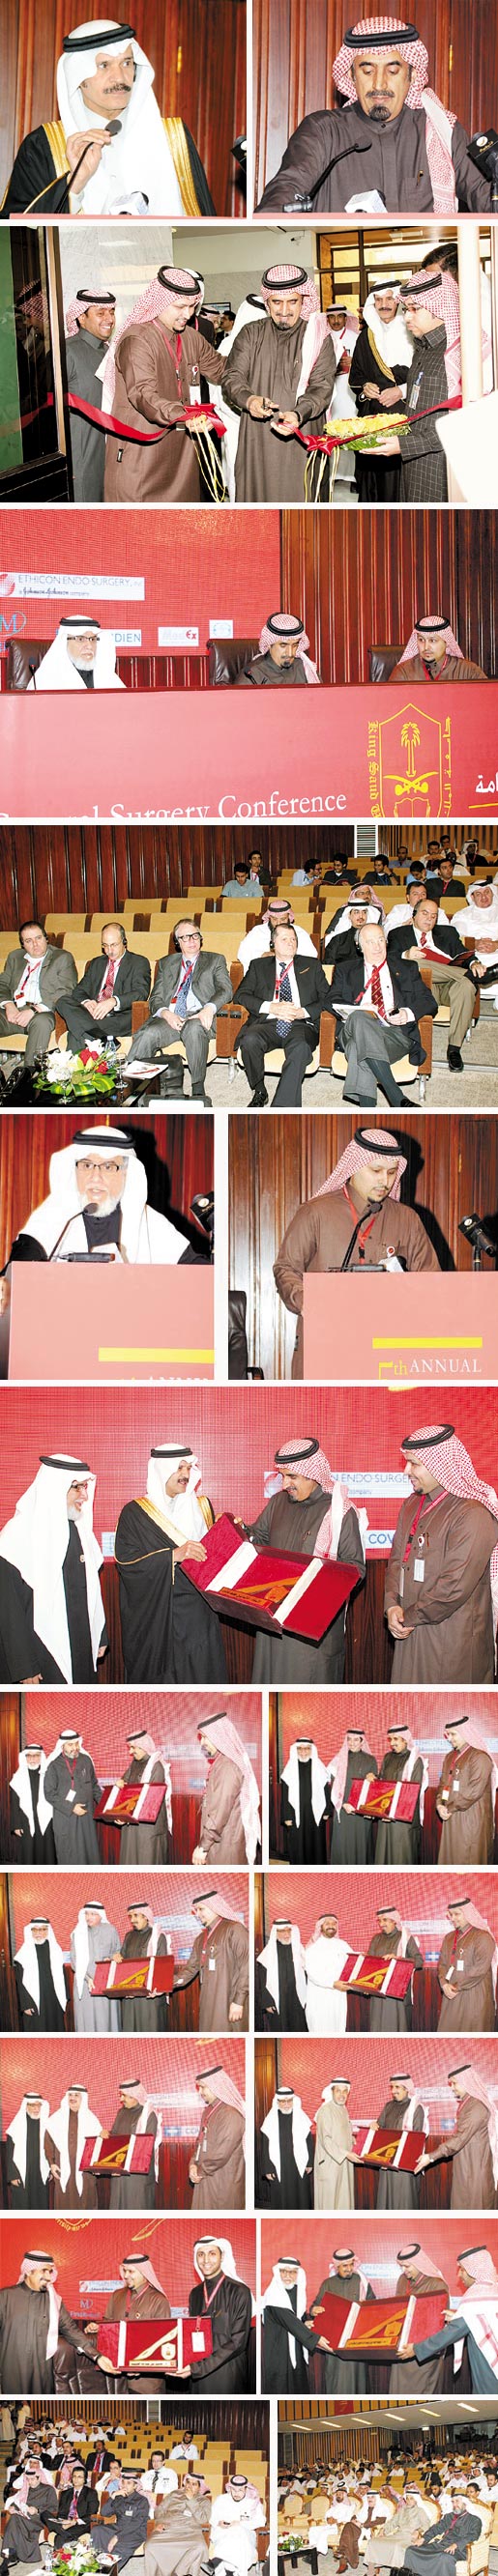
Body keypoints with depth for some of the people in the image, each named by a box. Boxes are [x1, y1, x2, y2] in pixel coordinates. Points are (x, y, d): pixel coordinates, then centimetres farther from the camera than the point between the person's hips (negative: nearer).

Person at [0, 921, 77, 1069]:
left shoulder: (63, 958, 9)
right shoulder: (14, 957, 26)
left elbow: (65, 992, -4)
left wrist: (35, 1010, -15)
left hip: (40, 1013, -4)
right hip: (12, 1012, 4)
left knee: (42, 1022, -39)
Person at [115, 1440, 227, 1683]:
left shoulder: (201, 1506, 12)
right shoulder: (135, 1513, -1)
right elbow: (126, 1559, -13)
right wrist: (173, 1555, -22)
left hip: (198, 1615, 3)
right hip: (155, 1616, -3)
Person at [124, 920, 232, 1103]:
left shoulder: (215, 961, 20)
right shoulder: (165, 963, 26)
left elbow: (226, 990, 4)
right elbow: (156, 997, 16)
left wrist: (209, 1008, -18)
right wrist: (165, 1013, -9)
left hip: (198, 1016, -2)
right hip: (169, 1017, 2)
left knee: (194, 1028, -40)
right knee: (147, 1035, -33)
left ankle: (198, 1088, -37)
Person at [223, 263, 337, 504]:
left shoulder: (319, 337, 5)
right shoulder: (251, 334, 11)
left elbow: (322, 386, -5)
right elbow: (233, 376, 3)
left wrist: (298, 414, -27)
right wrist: (248, 399, -22)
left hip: (301, 442, -2)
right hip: (255, 442, 2)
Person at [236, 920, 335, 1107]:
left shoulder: (312, 966, 20)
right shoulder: (258, 966, 20)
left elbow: (328, 999, 11)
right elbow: (241, 995, 6)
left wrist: (303, 1012, -8)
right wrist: (271, 1007, -9)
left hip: (301, 1024, -1)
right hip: (267, 1022, 1)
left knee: (300, 1047, -37)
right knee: (249, 1040, -34)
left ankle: (281, 1110, -43)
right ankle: (259, 1093, -11)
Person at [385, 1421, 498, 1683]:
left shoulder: (473, 1514, -18)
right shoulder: (412, 1506, 11)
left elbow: (455, 1586, -21)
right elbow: (397, 1560, 14)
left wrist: (409, 1617, -12)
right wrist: (392, 1605, -5)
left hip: (452, 1643, -7)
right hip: (411, 1634, 8)